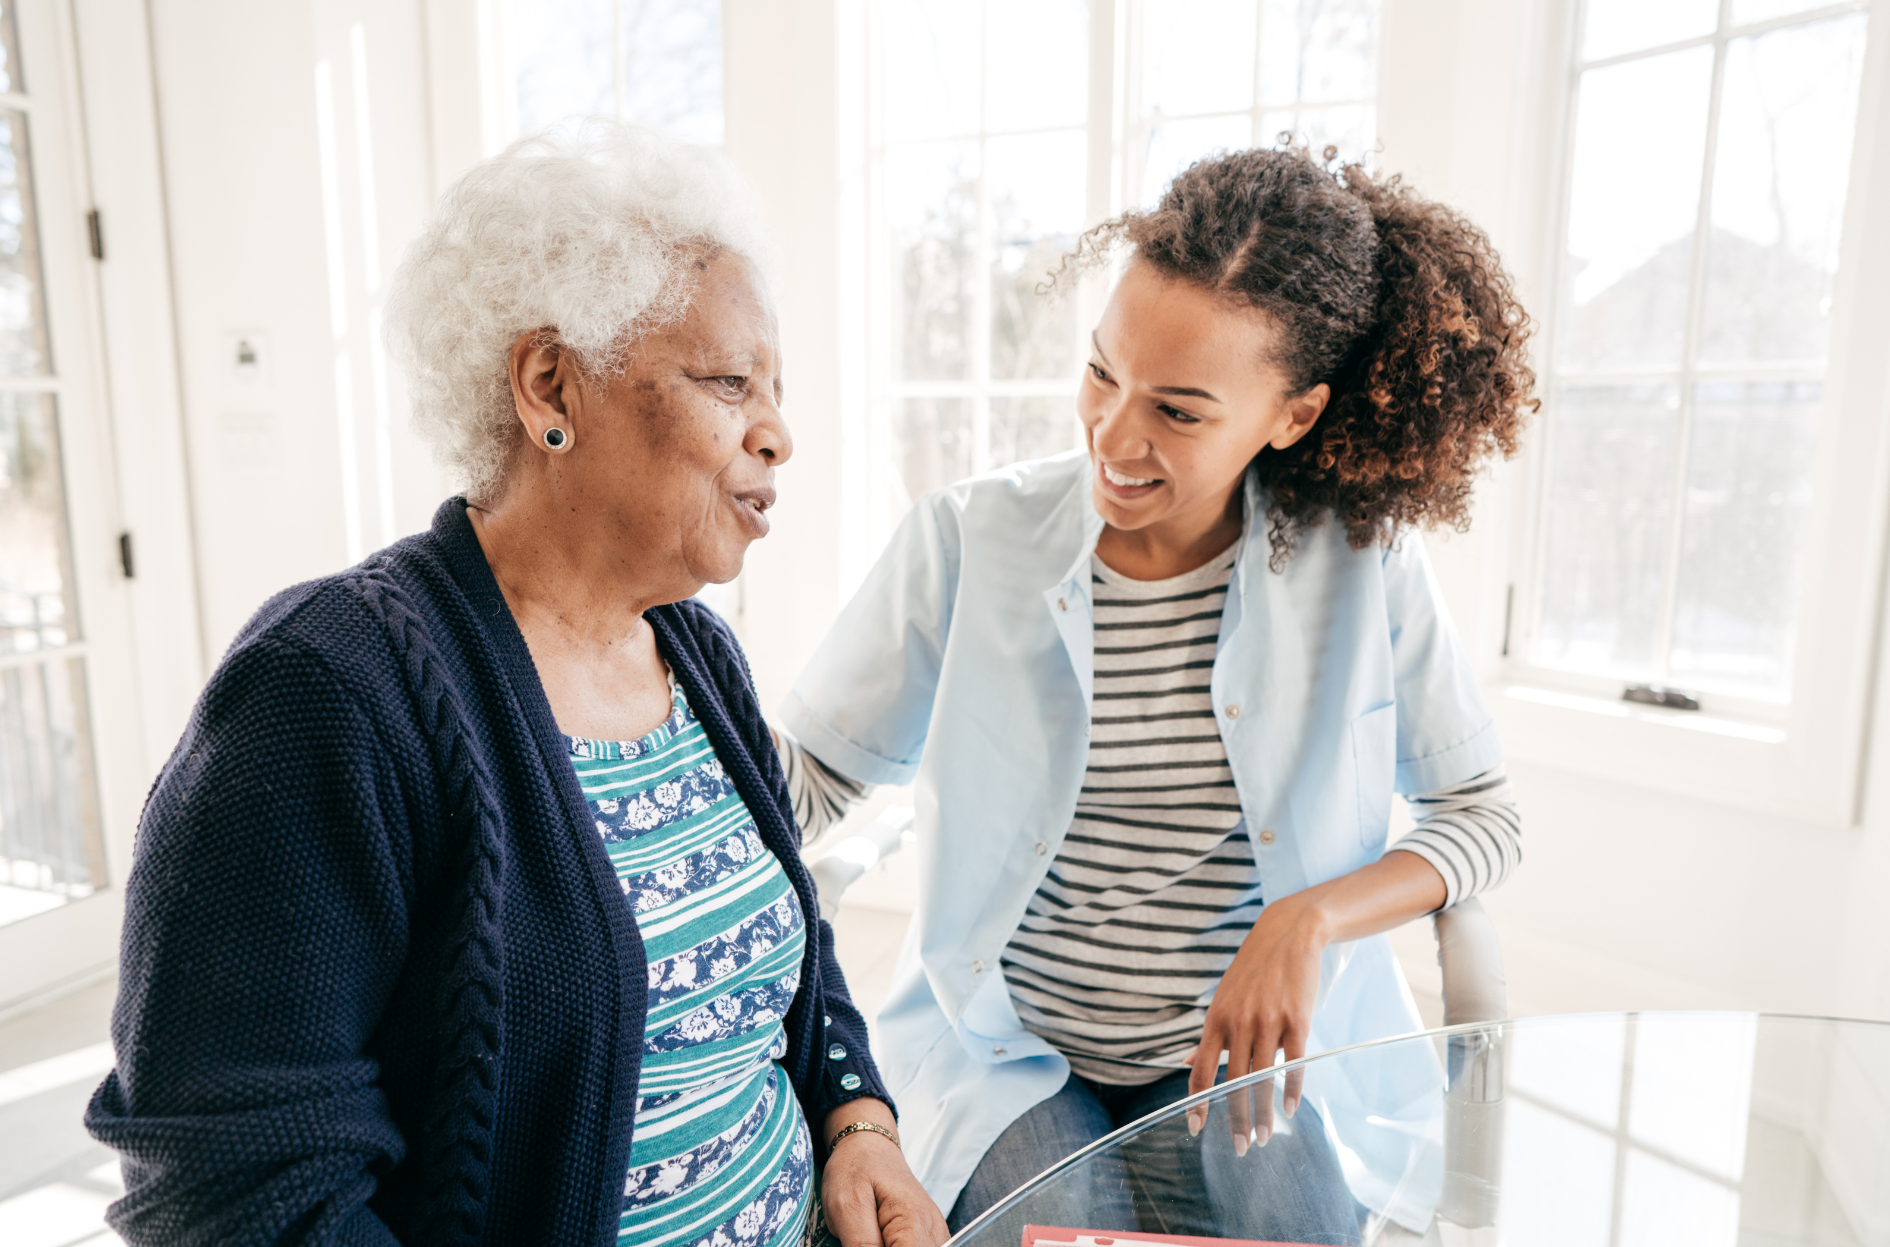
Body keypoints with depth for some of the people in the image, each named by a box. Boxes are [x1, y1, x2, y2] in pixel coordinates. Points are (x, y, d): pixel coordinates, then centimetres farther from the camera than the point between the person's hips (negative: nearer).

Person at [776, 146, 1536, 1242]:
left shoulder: (1363, 562, -9)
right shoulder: (968, 542, -11)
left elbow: (1484, 814, 0)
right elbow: (808, 773, -4)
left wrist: (1313, 917, -15)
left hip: (1247, 1054, 2)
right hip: (1010, 1055, -1)